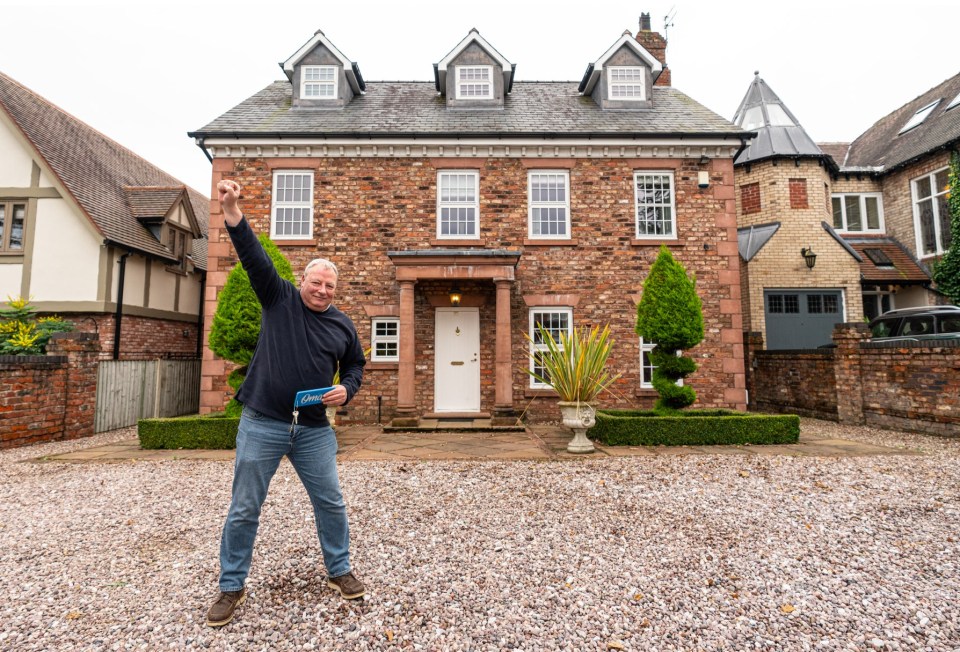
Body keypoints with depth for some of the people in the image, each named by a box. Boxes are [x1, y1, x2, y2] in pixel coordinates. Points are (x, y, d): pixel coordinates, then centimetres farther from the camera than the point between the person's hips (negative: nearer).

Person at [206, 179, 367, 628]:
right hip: (261, 424, -2)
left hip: (314, 430, 2)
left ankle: (339, 571, 31)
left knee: (330, 503, 10)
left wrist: (346, 390, -4)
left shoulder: (343, 325, 7)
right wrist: (231, 211, -19)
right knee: (244, 509, 9)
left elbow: (355, 366, 16)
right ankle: (231, 588, 29)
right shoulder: (278, 298, 1)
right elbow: (253, 256, -9)